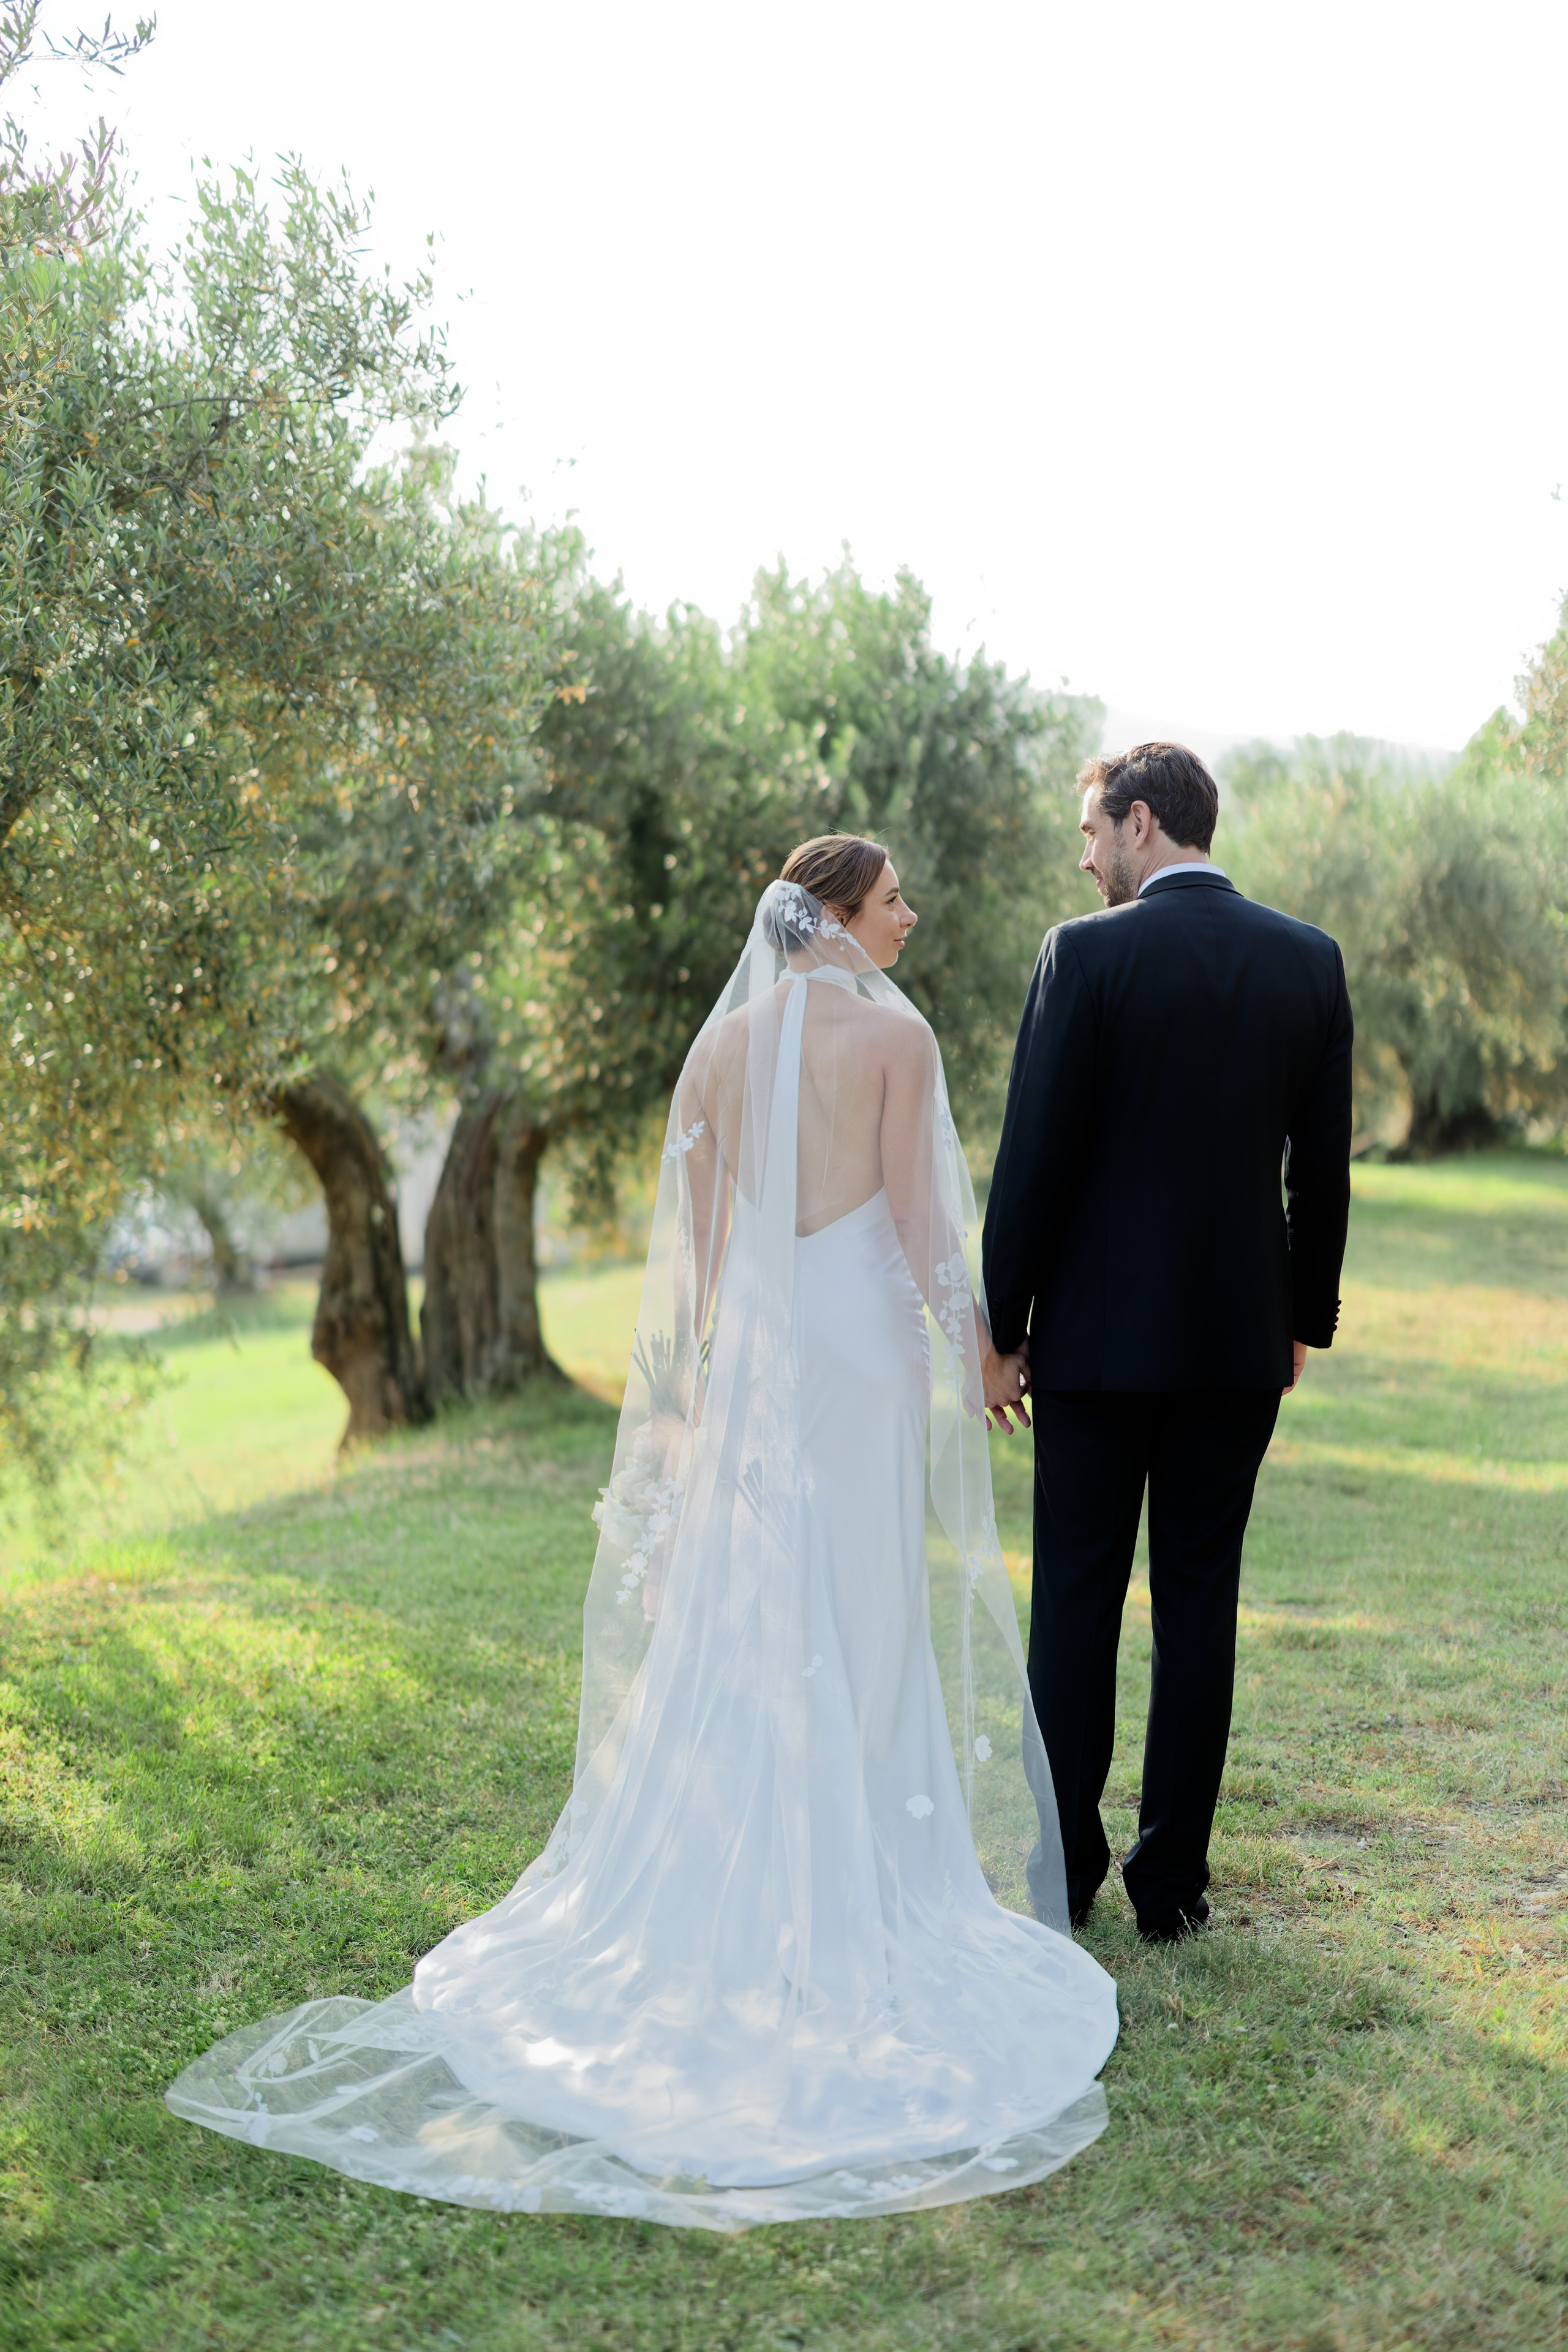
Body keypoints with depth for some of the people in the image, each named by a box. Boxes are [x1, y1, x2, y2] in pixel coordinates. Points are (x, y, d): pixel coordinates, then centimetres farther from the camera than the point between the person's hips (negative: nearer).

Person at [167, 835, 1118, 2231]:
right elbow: (917, 1214, -10)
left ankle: (724, 1861, 17)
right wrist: (970, 1340, 0)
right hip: (863, 1328, -4)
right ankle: (848, 1856, 11)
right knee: (855, 1607, 4)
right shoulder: (896, 1034, -8)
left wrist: (702, 1367, 16)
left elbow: (700, 1227, 9)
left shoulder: (726, 1040, 7)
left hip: (754, 1332, 5)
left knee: (737, 1607, 11)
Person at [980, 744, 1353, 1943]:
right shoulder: (1312, 959, 3)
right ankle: (1173, 1878, 15)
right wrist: (1305, 1320, 16)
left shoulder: (1087, 953, -10)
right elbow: (1323, 1166, 5)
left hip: (1097, 1336, -3)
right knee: (1200, 1604, 9)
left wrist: (1001, 1327, -2)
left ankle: (1066, 1870, 14)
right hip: (1241, 1338, 4)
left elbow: (1036, 1157, -11)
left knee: (1076, 1602, 7)